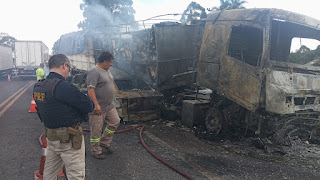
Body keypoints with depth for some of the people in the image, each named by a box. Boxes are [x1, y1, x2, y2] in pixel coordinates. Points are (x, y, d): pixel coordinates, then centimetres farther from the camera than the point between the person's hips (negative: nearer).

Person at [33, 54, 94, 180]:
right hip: (69, 139, -8)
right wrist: (84, 97, 0)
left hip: (50, 136, 8)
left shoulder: (38, 87, 3)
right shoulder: (63, 86, -24)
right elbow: (89, 106, -20)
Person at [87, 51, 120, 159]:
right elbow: (90, 89, -25)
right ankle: (96, 152, 18)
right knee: (96, 131, 3)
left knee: (115, 122, 14)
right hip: (98, 108, -9)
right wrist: (96, 105, -30)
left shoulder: (107, 71, 13)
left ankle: (104, 143, 30)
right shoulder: (94, 72, -18)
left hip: (109, 106, 10)